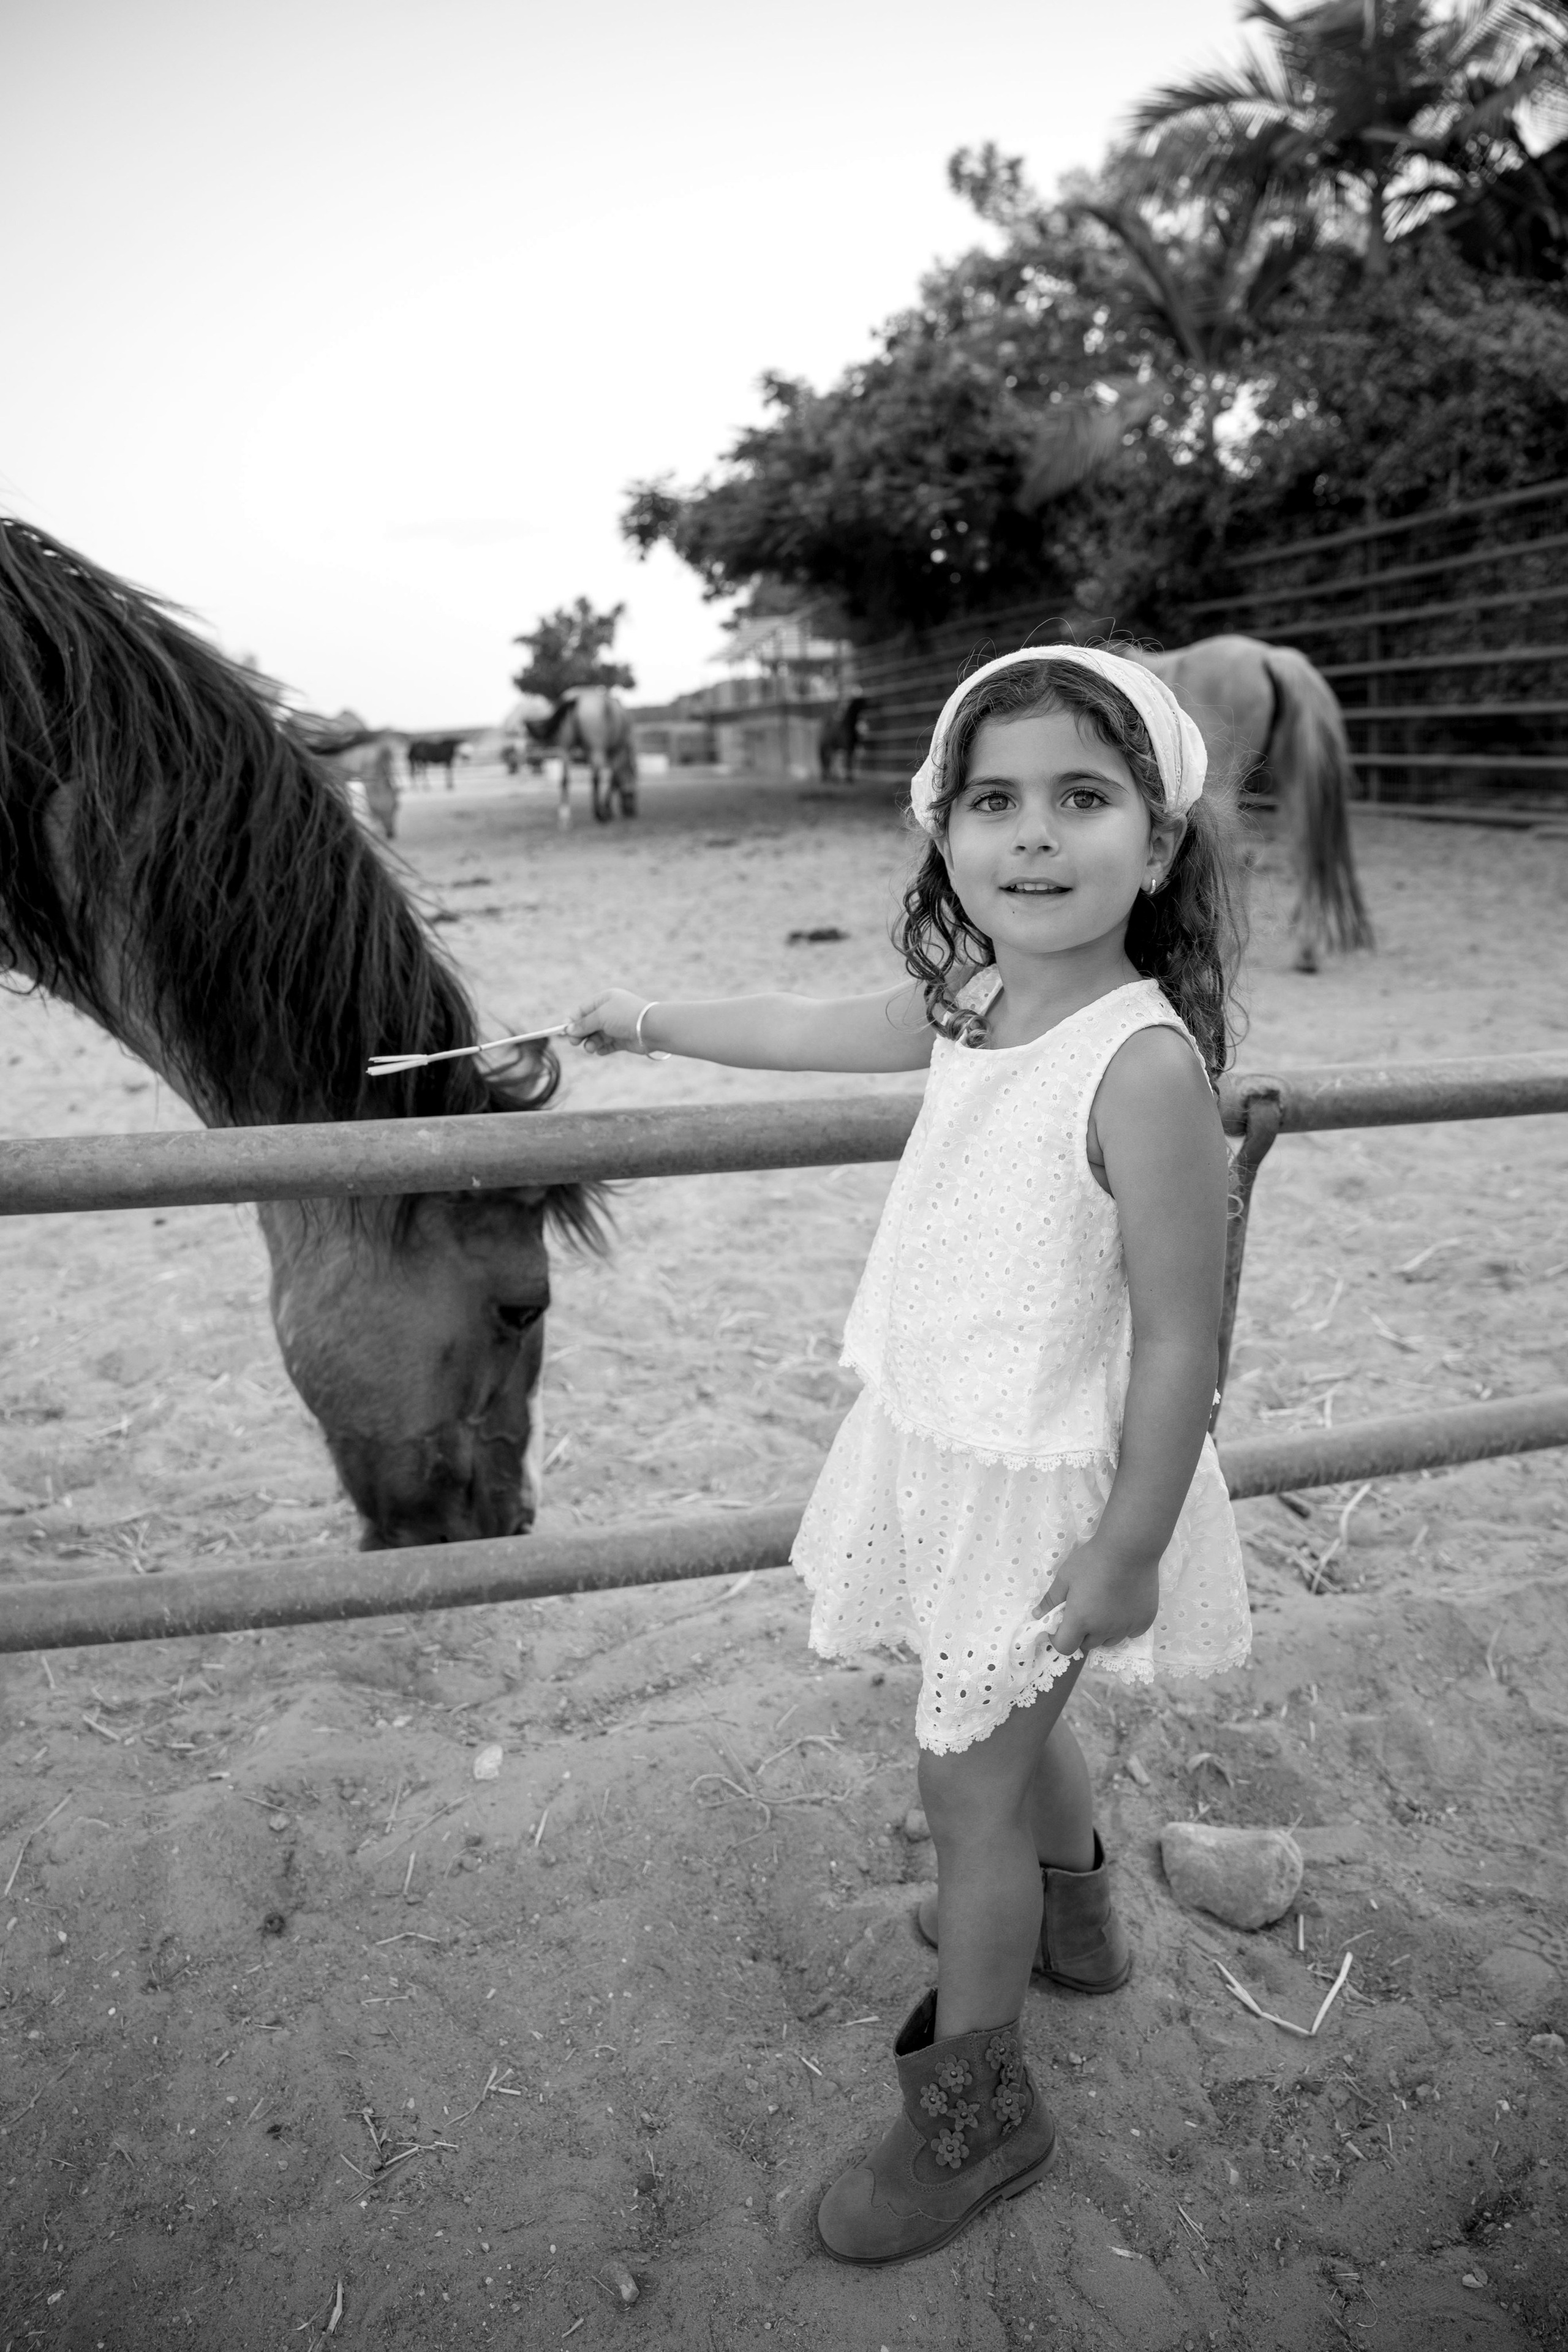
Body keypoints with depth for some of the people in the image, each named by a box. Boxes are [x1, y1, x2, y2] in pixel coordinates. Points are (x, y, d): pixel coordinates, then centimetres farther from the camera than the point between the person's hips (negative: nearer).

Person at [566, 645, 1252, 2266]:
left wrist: (1129, 1550, -17)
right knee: (1006, 1717, 28)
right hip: (938, 1447, 8)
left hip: (1043, 1486, -8)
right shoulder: (972, 1004, -3)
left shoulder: (1145, 1060, -27)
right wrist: (653, 1021, 26)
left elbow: (1178, 1342, -23)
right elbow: (808, 1028, 15)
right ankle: (1071, 1916, 57)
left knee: (966, 1781, 8)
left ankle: (974, 2111, 32)